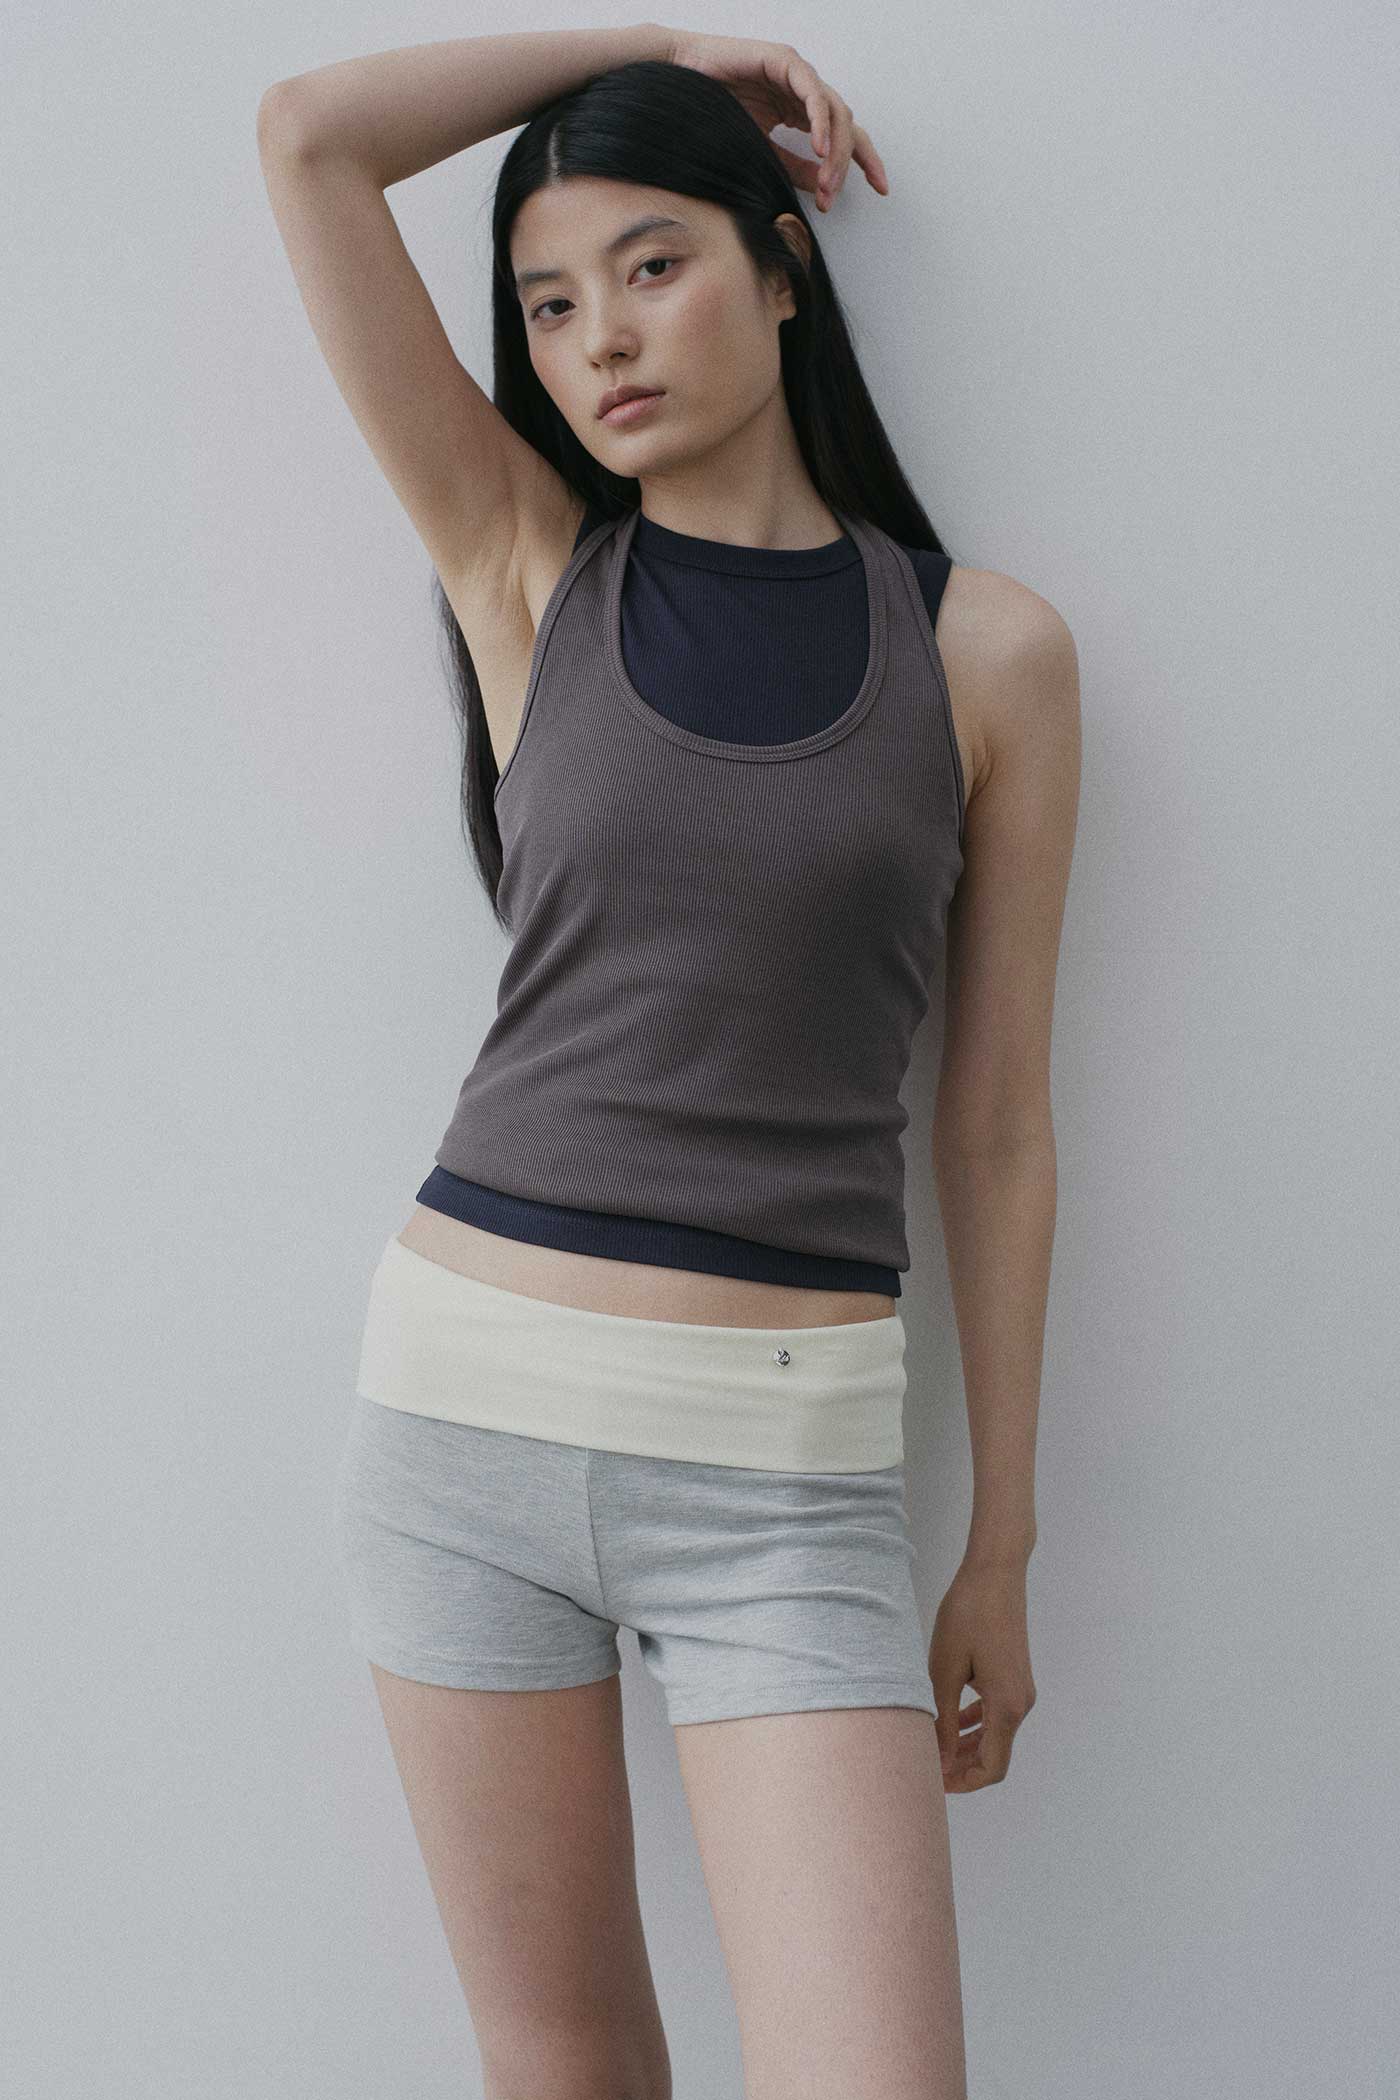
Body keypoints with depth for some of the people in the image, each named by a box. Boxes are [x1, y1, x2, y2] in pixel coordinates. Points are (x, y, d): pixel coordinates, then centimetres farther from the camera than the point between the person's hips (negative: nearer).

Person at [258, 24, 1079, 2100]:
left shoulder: (988, 647, 1)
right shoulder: (528, 566, 4)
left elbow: (995, 1125, 4)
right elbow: (308, 133, 0)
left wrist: (1002, 1554, 7)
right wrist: (662, 42, 8)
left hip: (786, 1470, -1)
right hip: (466, 1395, 2)